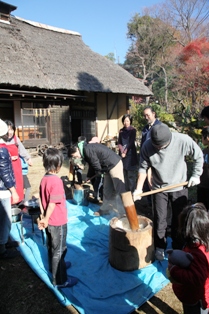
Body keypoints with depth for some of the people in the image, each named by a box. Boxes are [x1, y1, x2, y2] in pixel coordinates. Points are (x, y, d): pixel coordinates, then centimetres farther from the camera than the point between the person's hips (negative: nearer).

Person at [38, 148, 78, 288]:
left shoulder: (44, 179, -1)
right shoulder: (56, 181, -26)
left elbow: (42, 200, 5)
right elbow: (52, 204, -26)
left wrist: (43, 217, 10)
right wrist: (46, 219, -13)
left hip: (49, 221, 8)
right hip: (58, 222, -8)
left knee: (51, 246, 26)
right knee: (59, 250, 7)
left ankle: (55, 266, 47)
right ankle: (60, 280, 21)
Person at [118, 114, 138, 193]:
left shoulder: (133, 130, -1)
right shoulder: (121, 131, 12)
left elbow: (131, 142, -7)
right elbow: (119, 143, 9)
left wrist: (125, 152, -10)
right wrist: (122, 151, -7)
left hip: (130, 154, -4)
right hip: (122, 154, 4)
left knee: (131, 174, -4)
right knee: (124, 173, 6)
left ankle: (132, 191, 2)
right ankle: (126, 190, 15)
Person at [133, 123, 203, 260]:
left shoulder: (184, 140, -22)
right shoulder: (147, 146, -19)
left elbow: (199, 157, -5)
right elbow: (143, 168, -8)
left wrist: (196, 175, -6)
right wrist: (139, 189, -11)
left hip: (179, 187, 0)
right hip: (159, 188, 0)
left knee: (179, 219, 13)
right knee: (159, 220, 8)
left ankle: (178, 247, 34)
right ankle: (160, 247, 31)